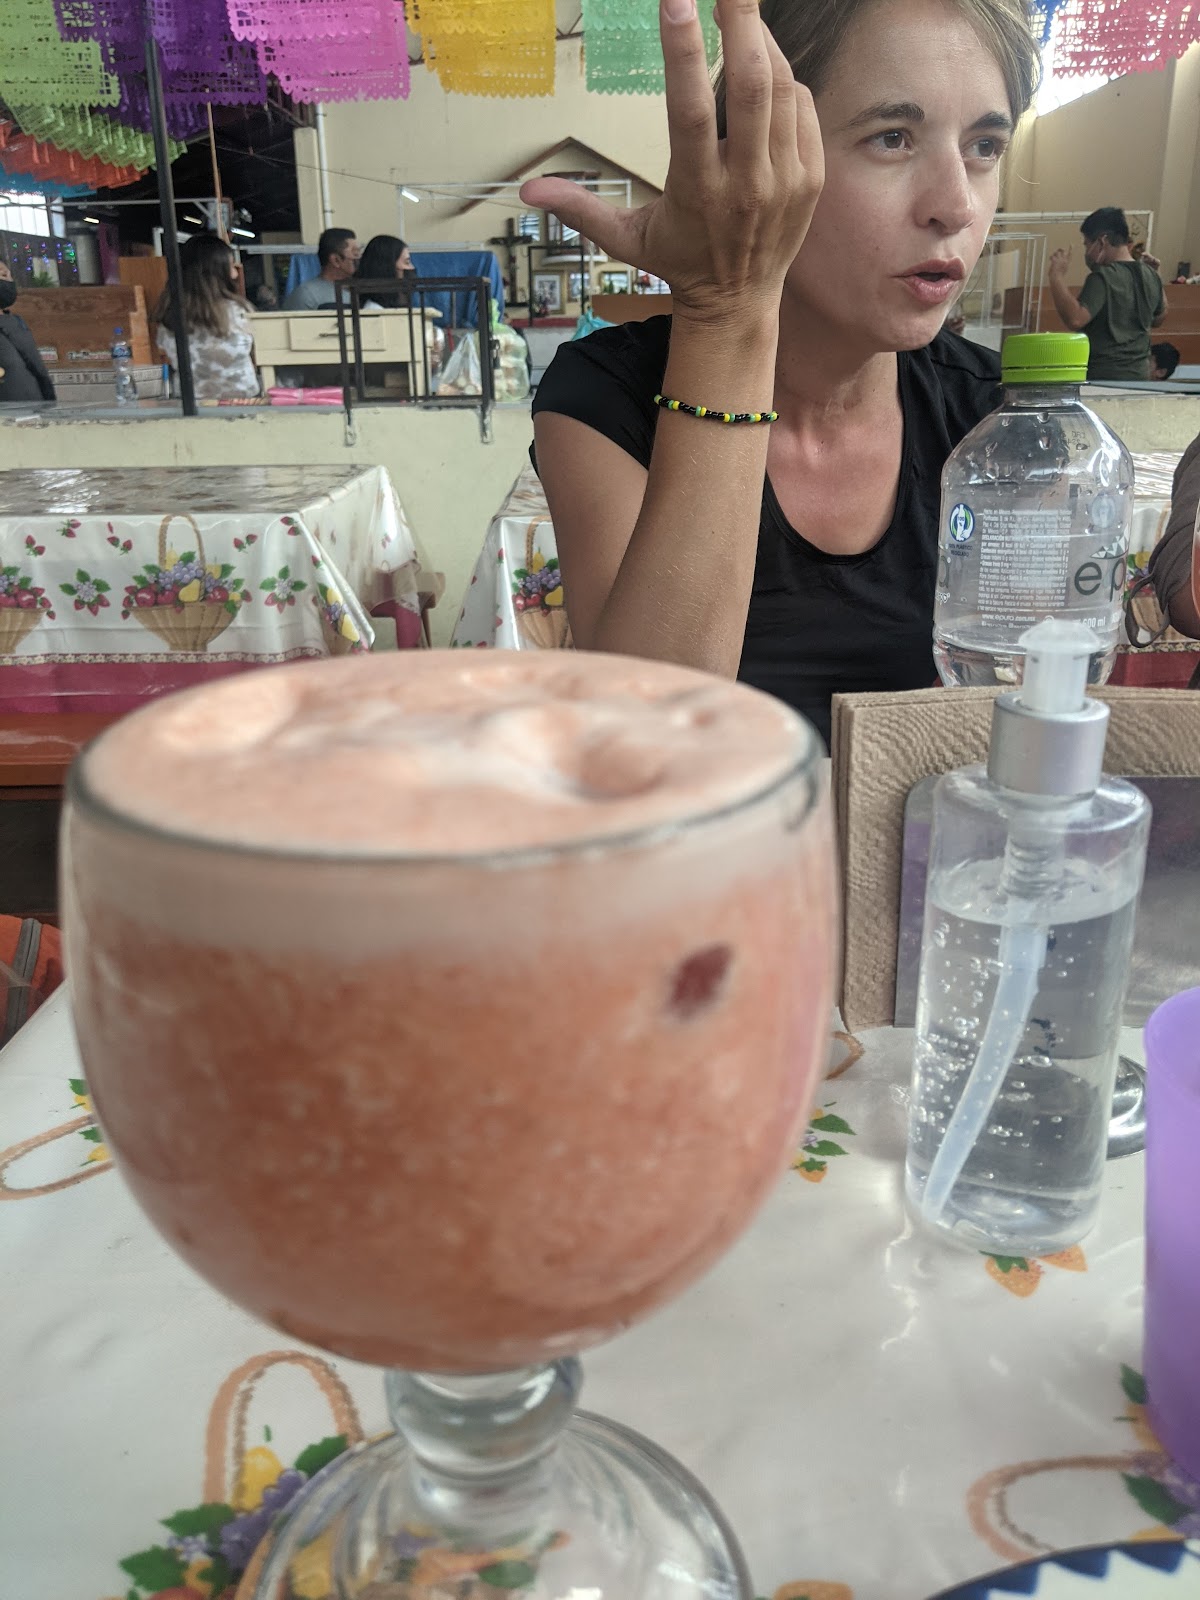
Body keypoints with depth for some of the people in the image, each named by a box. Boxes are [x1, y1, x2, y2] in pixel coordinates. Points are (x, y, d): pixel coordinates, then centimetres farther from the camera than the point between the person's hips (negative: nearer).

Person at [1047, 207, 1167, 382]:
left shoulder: (1103, 277, -14)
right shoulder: (1150, 276, 10)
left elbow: (1075, 319, -27)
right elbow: (1158, 319, 25)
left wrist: (1057, 276, -19)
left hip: (1103, 376, -8)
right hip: (1139, 374, 8)